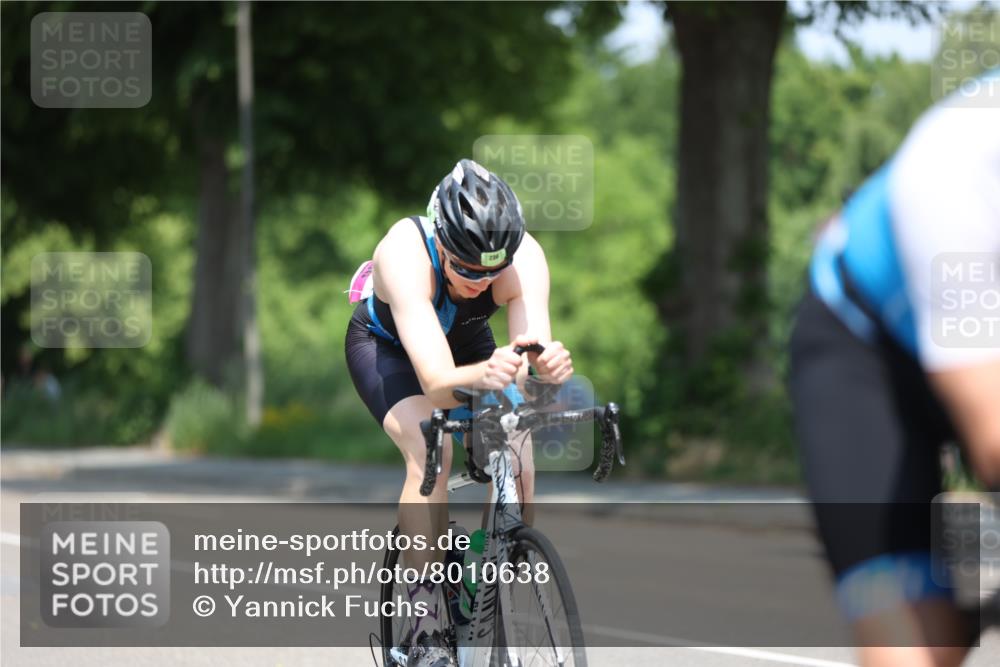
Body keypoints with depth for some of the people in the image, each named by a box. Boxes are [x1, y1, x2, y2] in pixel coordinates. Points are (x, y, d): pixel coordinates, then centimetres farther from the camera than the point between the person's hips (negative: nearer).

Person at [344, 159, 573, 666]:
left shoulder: (524, 257, -33)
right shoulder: (405, 252, -42)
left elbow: (533, 353, -42)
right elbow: (435, 377, -50)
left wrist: (549, 365, -66)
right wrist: (482, 375, -71)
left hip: (466, 342, 3)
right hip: (386, 343, -3)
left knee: (517, 462, -19)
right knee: (431, 451, -31)